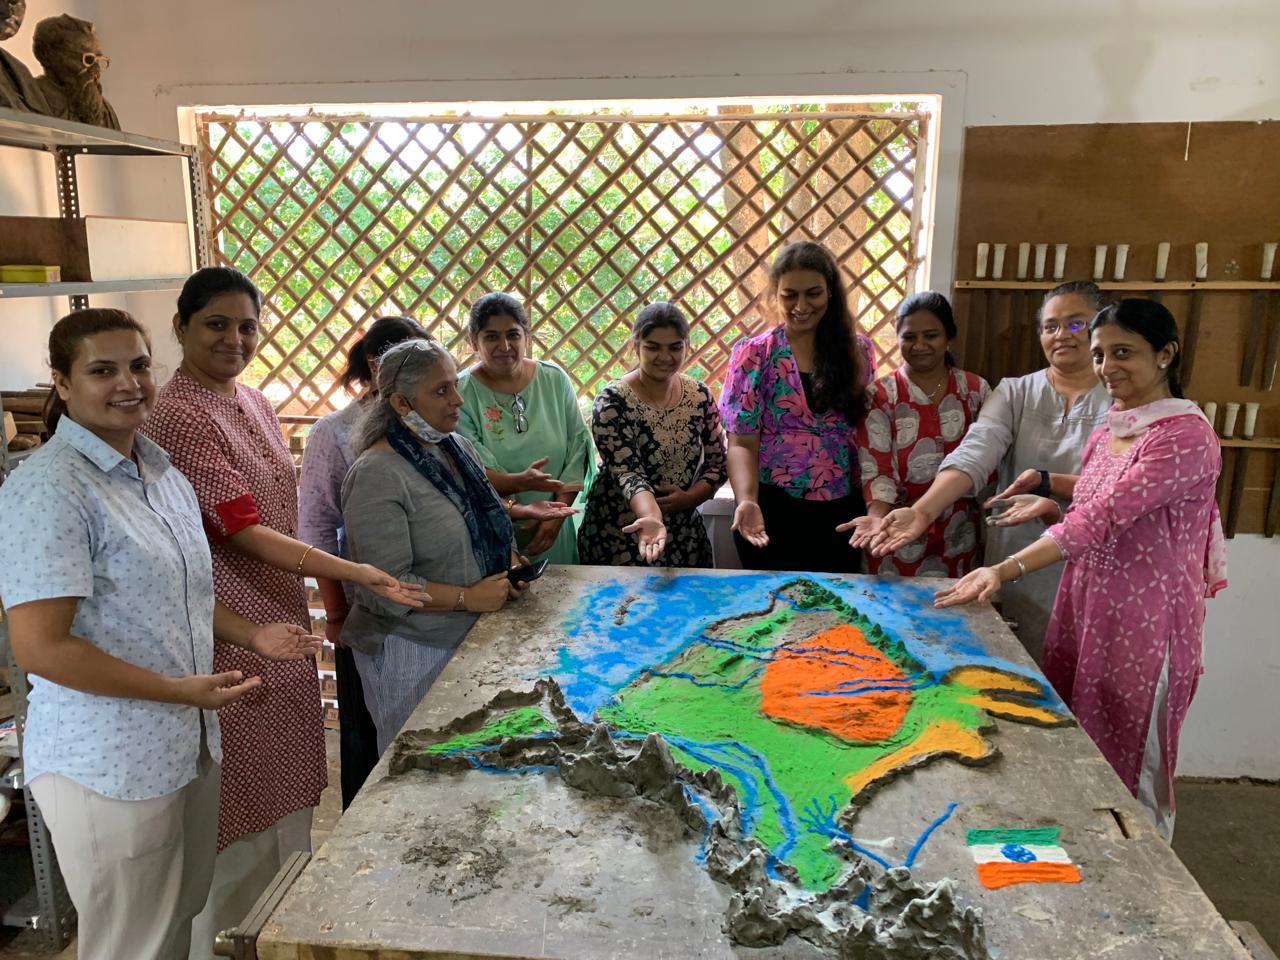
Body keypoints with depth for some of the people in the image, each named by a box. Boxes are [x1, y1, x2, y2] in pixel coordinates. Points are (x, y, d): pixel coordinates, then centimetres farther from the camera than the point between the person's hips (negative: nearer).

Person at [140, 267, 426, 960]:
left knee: (283, 788, 20)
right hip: (232, 639, -9)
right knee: (239, 799, 6)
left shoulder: (253, 403, 9)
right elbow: (244, 532, -23)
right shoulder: (179, 417, -18)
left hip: (280, 623, 9)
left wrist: (324, 606, 14)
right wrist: (357, 574, -27)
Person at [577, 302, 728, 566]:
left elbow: (717, 463, 7)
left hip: (685, 538, 4)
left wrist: (689, 497, -11)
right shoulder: (613, 401, -14)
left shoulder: (700, 396, 0)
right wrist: (651, 517, -41)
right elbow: (627, 472, -23)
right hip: (619, 538, -4)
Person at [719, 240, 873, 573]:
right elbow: (742, 443, -8)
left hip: (843, 510, 3)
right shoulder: (754, 354, -5)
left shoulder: (857, 351, 3)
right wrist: (747, 501, -25)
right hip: (772, 511, -2)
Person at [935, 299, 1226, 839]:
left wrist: (1009, 569, -34)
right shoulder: (1111, 429, 10)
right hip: (1085, 608, 7)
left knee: (1127, 766, 6)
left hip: (1141, 624, -7)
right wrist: (1052, 507, -5)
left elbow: (1105, 516, -26)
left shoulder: (1185, 434, -16)